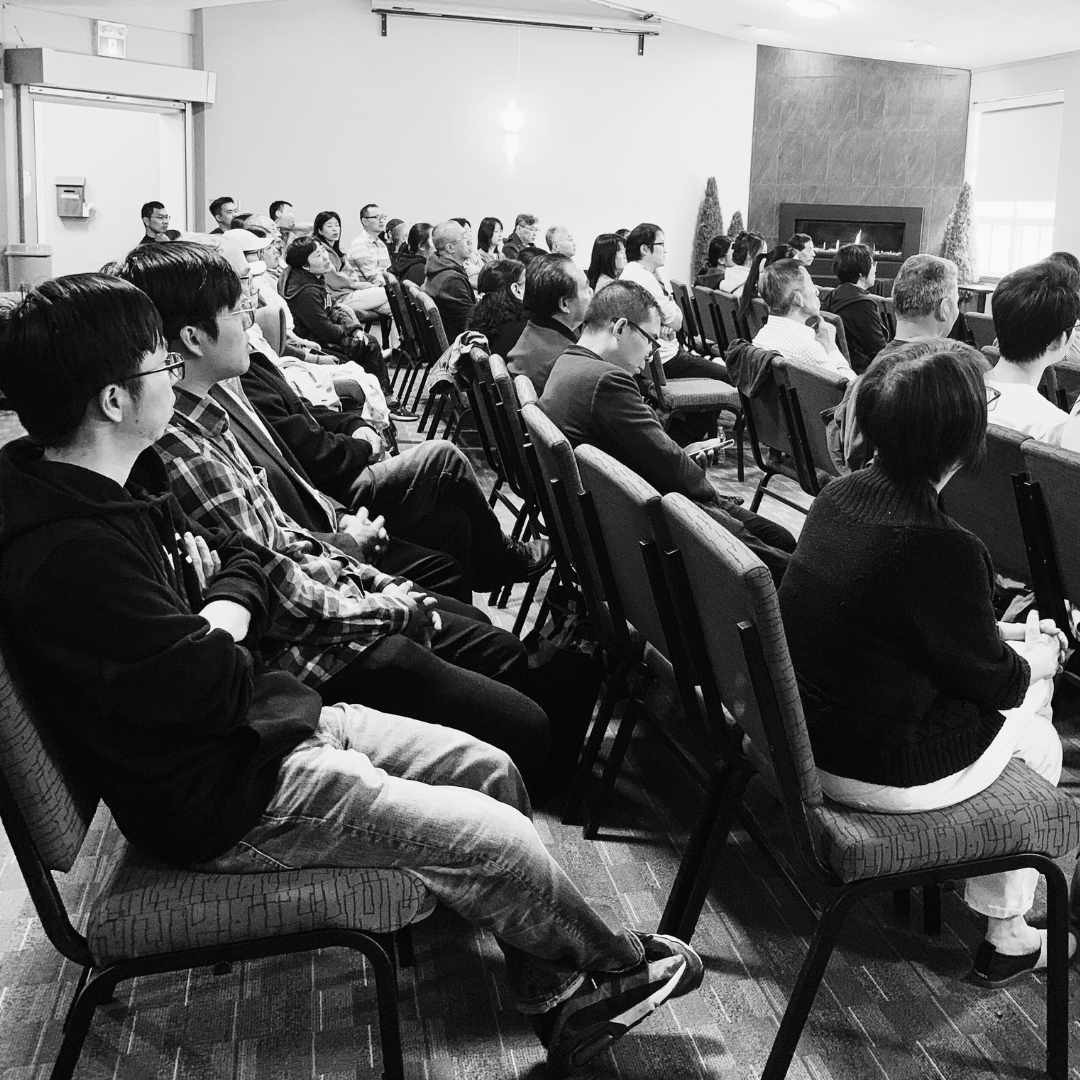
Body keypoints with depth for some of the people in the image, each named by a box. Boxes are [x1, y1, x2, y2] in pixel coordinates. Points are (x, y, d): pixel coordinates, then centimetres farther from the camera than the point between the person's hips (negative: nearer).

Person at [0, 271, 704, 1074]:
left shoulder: (115, 487, 3)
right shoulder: (72, 554, -29)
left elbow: (241, 564, 11)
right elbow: (215, 688, -27)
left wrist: (219, 621, -10)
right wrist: (226, 650, -5)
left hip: (262, 724, 10)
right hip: (224, 798, -10)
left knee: (490, 768, 7)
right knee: (499, 838, -10)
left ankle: (558, 1003, 19)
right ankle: (619, 965, 20)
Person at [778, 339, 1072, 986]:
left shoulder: (842, 495, -5)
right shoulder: (940, 548, -29)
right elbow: (993, 681, -12)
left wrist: (1005, 634, 14)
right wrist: (1036, 660, 8)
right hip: (875, 774, -7)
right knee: (1035, 738, 18)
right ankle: (1007, 938, 33)